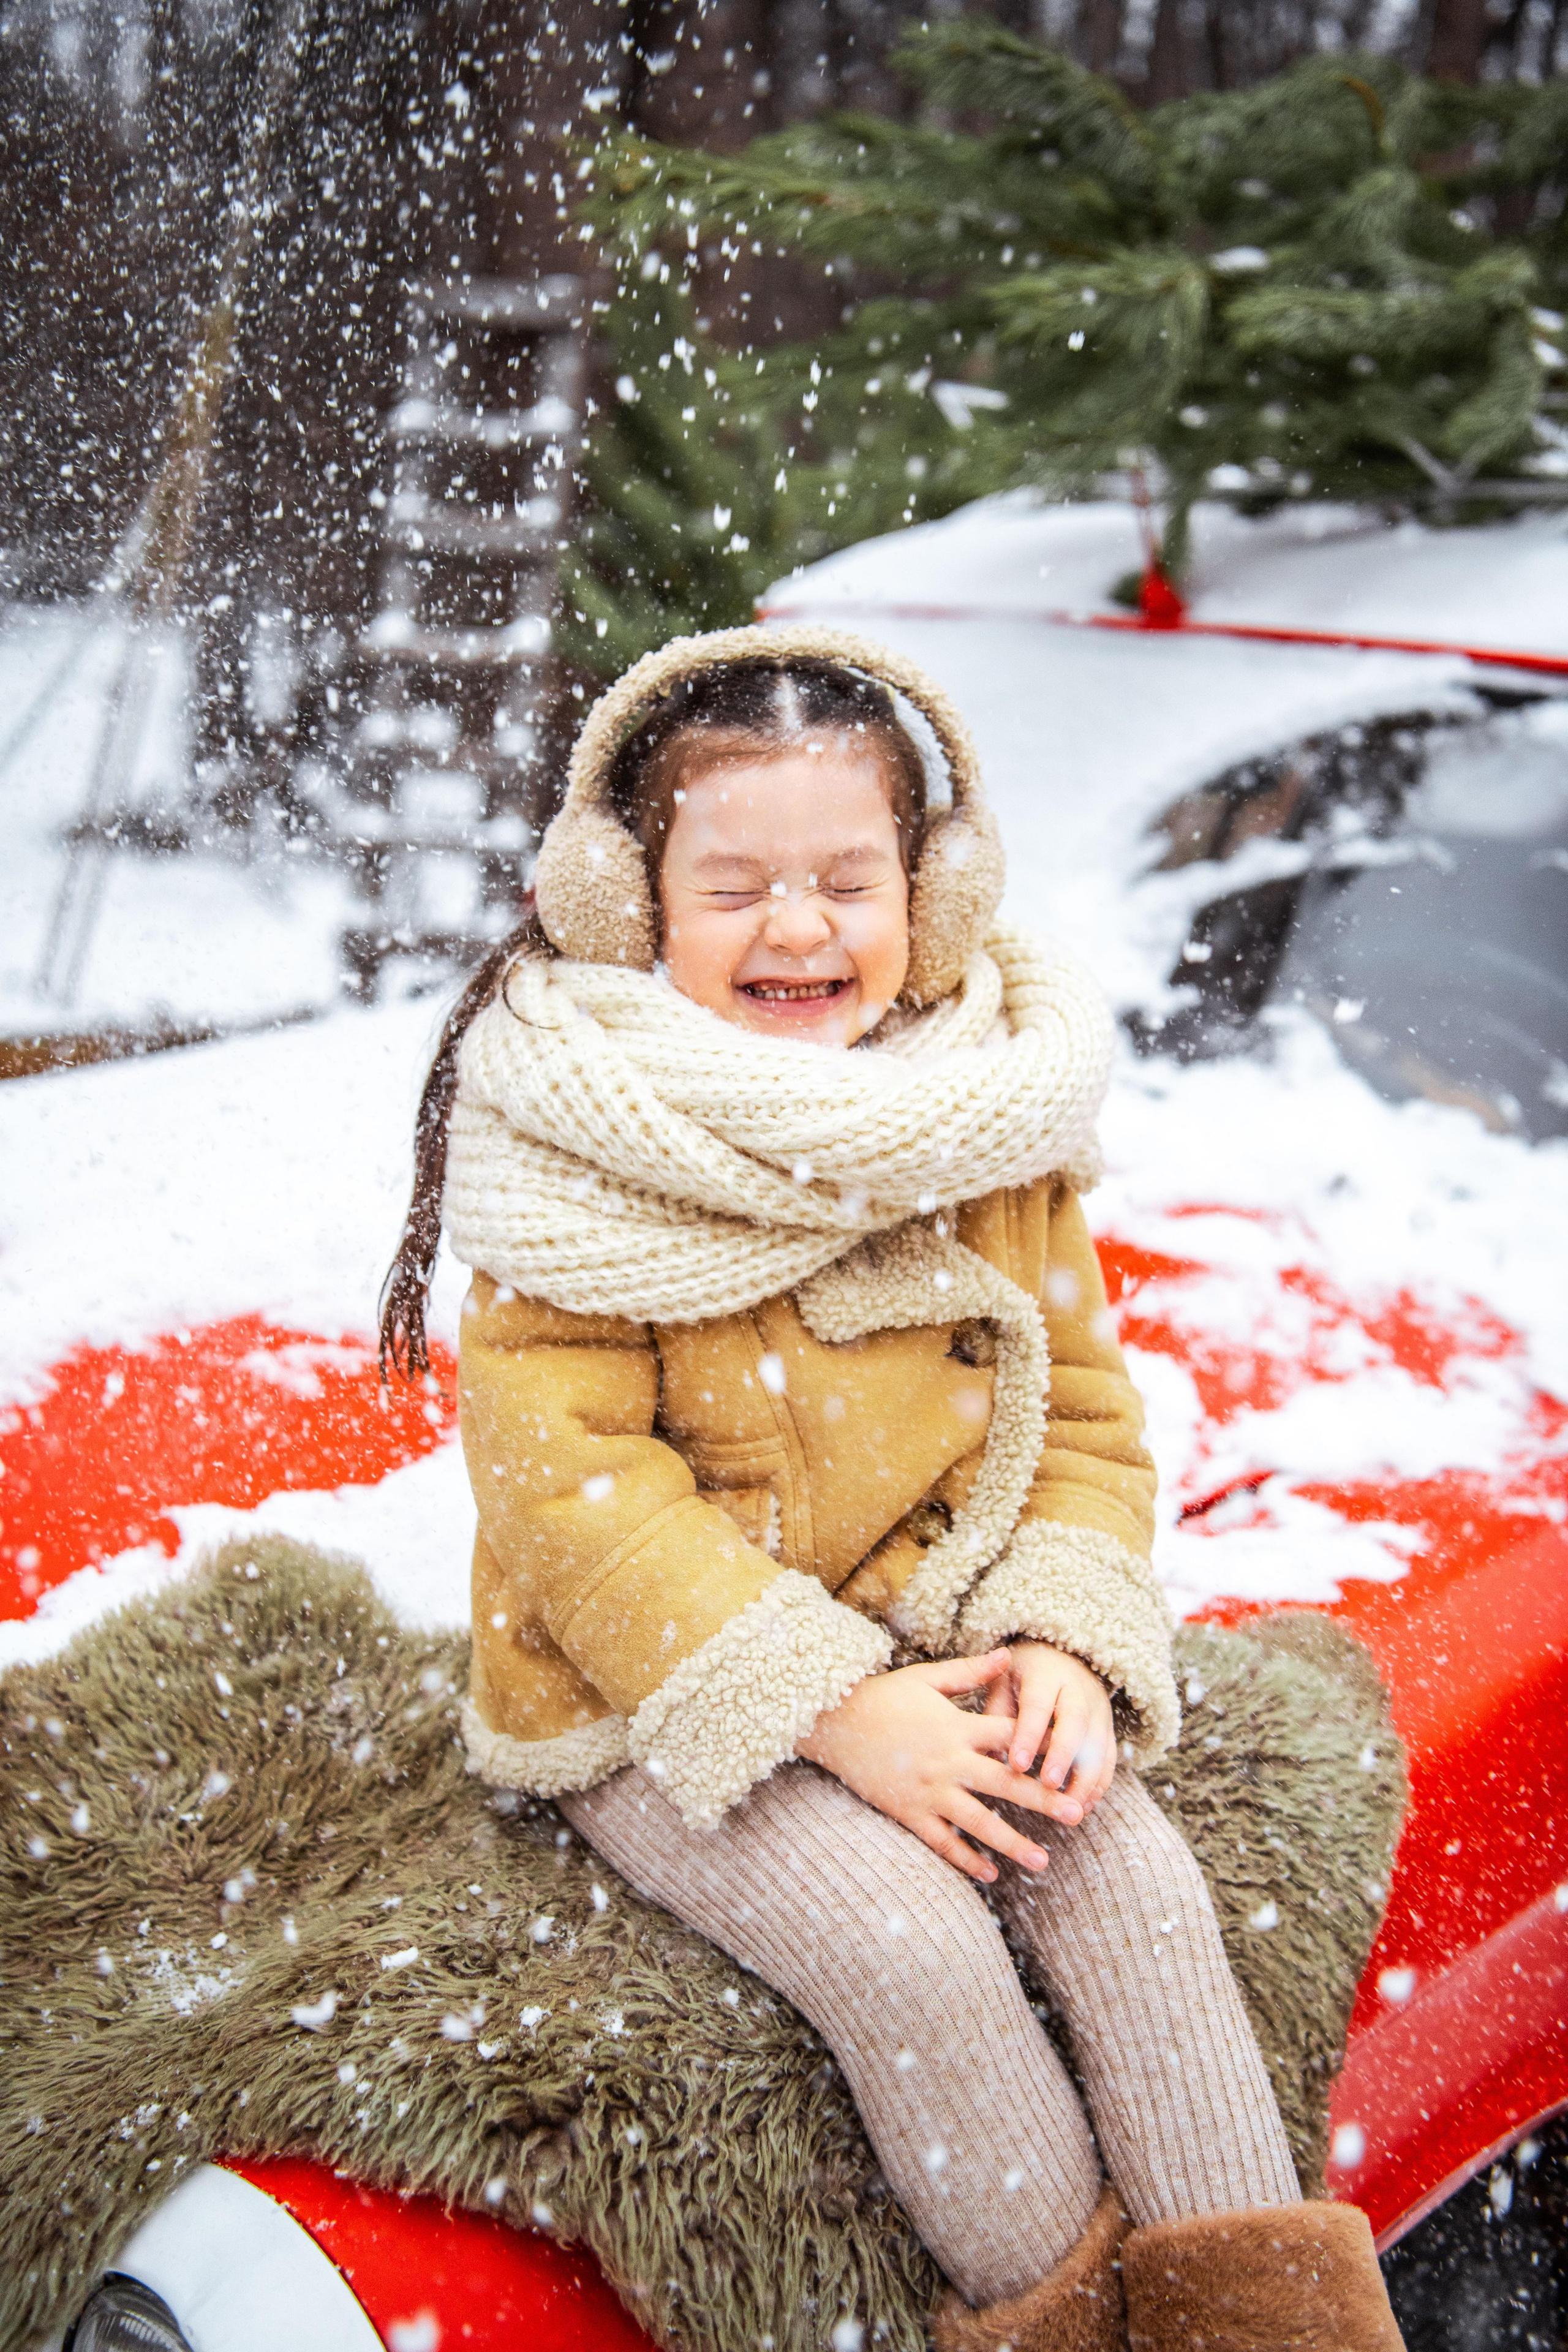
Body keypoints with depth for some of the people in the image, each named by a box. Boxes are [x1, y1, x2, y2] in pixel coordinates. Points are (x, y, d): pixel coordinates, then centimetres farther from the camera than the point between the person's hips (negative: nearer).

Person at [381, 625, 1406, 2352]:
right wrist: (826, 1705, -24)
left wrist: (1066, 1640, -13)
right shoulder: (586, 1151, -14)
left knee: (1132, 1876, -16)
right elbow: (565, 1477, -18)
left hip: (941, 1657, 4)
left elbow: (1083, 1415, 7)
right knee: (910, 1948, -24)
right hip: (661, 1706, -4)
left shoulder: (991, 1141, 1)